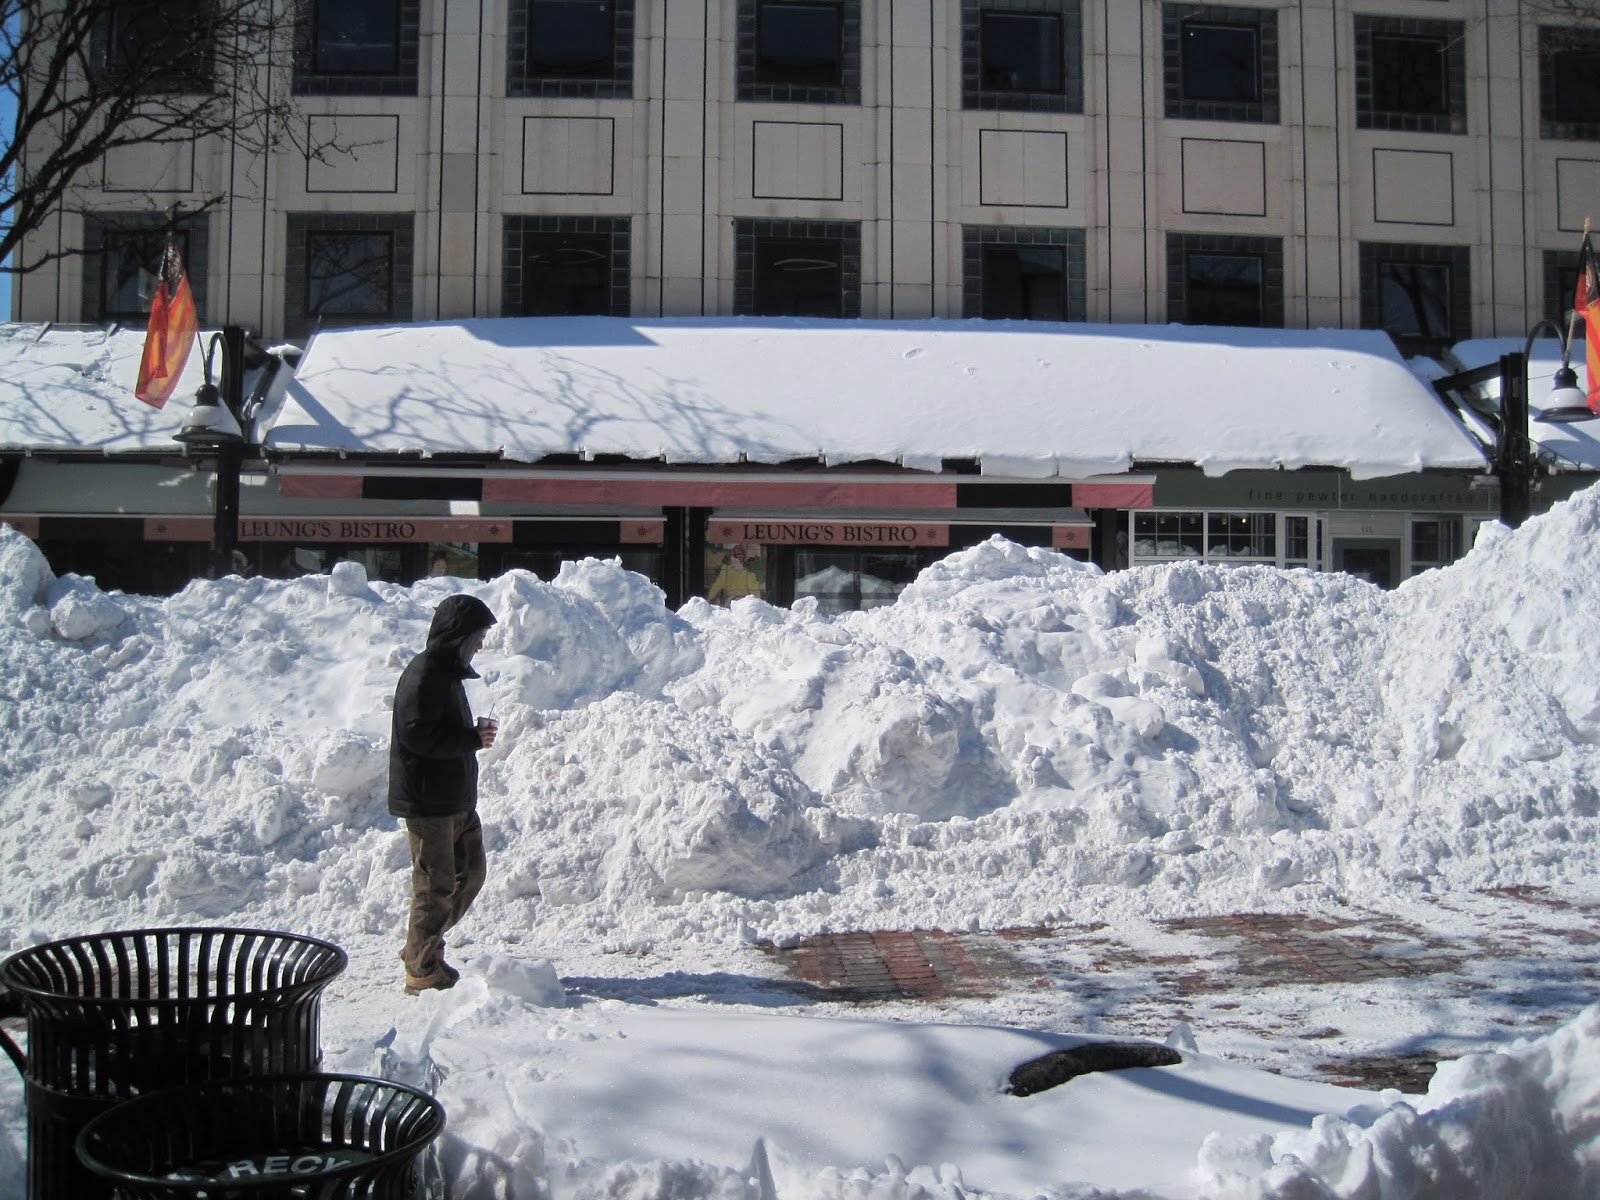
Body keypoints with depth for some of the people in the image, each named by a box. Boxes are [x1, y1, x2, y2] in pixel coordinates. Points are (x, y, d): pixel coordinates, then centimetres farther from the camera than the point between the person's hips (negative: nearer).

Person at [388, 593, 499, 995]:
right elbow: (418, 734, -25)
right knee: (437, 885, -3)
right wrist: (472, 738, -19)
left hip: (456, 799, 10)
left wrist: (475, 732, 4)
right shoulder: (423, 675, -17)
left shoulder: (447, 672, 15)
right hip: (428, 802, -10)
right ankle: (422, 971, 10)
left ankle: (422, 949, 26)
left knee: (471, 872, 15)